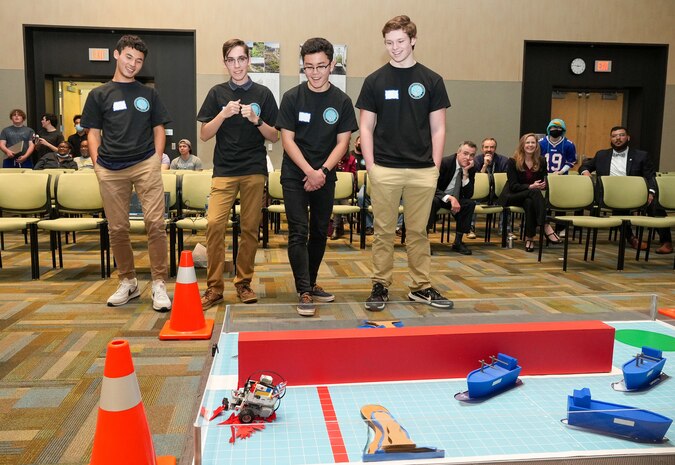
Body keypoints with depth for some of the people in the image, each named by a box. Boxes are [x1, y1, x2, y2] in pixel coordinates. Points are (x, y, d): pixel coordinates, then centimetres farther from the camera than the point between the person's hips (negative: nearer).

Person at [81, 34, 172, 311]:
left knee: (155, 223, -11)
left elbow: (159, 129, 15)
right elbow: (93, 133, 12)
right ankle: (128, 283, 20)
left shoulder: (149, 94, 16)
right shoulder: (99, 95, 14)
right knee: (117, 229, 4)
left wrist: (156, 161, 2)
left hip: (145, 164, -1)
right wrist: (97, 164, 0)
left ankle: (159, 285, -4)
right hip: (111, 170, 1)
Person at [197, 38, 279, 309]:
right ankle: (214, 287, -3)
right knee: (214, 224, -13)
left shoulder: (263, 94, 8)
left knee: (250, 228, 3)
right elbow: (204, 135, 5)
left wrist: (257, 120, -11)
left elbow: (275, 137, 6)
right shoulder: (217, 93, 9)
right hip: (224, 170, 0)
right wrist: (224, 114, -10)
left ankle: (243, 282, 17)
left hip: (254, 170, 0)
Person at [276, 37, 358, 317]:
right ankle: (304, 293, -5)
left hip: (325, 176, 3)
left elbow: (342, 142, -1)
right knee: (298, 232, -8)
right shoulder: (292, 98, -4)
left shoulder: (342, 101, 1)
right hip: (295, 175, -2)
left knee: (320, 231, 10)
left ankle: (311, 284, 25)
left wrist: (322, 172, -14)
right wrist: (309, 171, -17)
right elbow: (287, 139, -7)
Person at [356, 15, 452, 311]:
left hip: (422, 171, 1)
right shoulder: (375, 81, 5)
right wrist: (370, 166, -3)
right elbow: (366, 127, 5)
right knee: (384, 231, 5)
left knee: (418, 231, 9)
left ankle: (421, 287, 19)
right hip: (384, 170, -1)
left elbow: (438, 128, 7)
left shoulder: (431, 80, 7)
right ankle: (380, 286, 15)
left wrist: (435, 166, 1)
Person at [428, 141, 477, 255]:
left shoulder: (471, 169, -5)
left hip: (455, 198, 5)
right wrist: (450, 198, -35)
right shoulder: (444, 162, -18)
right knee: (433, 202, -38)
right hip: (437, 196, -4)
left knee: (470, 203, -23)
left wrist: (465, 172, -22)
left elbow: (468, 195, -13)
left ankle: (458, 242, -15)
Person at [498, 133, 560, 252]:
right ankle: (546, 226, -41)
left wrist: (542, 185, -15)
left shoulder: (541, 161, 5)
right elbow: (513, 186, -11)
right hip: (511, 197, -3)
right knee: (534, 193, -34)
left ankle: (529, 237, -34)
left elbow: (543, 183, 10)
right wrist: (531, 187, -25)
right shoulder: (513, 161, -6)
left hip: (531, 197, 3)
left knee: (529, 202, -35)